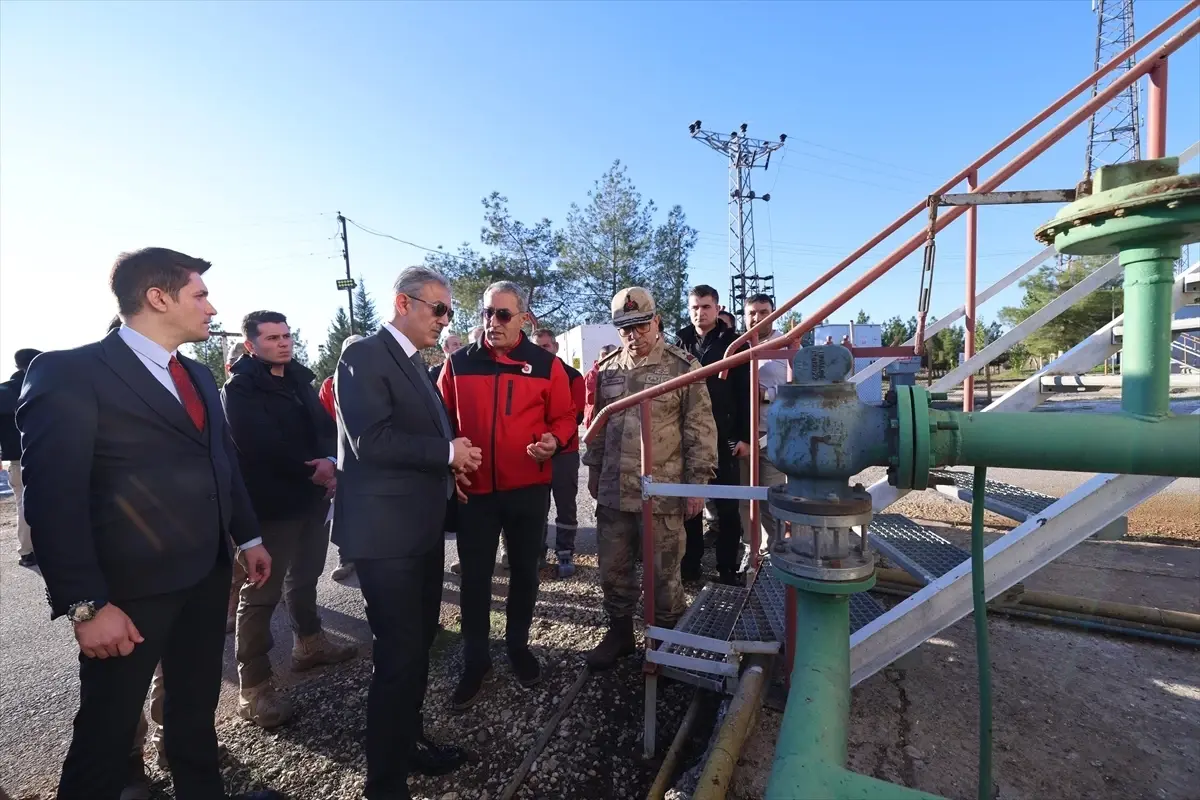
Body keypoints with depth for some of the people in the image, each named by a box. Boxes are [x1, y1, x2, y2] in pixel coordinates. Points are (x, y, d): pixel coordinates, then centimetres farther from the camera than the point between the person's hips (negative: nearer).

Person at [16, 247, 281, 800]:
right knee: (108, 732, 11)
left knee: (197, 705, 22)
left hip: (207, 572, 7)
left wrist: (248, 536, 15)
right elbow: (53, 496, -17)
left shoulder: (198, 376, 11)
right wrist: (85, 604, -19)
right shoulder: (69, 372, -12)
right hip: (131, 584, -7)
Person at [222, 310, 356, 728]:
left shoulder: (300, 378, 10)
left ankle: (308, 643, 40)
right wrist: (313, 472, -16)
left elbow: (325, 425, 4)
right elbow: (264, 447, -22)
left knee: (305, 576, 21)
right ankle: (253, 687, 11)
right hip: (271, 503, -7)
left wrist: (329, 461, -16)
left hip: (311, 495, 7)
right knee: (261, 593, 1)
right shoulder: (240, 388, -11)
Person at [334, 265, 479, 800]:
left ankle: (407, 741, 40)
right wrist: (447, 452, -16)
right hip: (385, 529, -9)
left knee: (418, 644, 20)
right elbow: (370, 441, -24)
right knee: (400, 654, 0)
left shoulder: (415, 363, 16)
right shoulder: (364, 356, -13)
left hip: (422, 525, 9)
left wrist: (451, 461, 6)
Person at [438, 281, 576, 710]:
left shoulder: (546, 364, -3)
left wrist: (554, 442, -19)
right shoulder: (458, 363, 1)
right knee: (474, 577, 9)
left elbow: (564, 418, 1)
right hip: (474, 489, 1)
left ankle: (518, 645, 36)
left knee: (524, 571, 15)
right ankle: (475, 661, 26)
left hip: (528, 488, 0)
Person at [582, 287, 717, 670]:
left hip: (664, 492, -4)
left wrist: (697, 483, -8)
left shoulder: (683, 366, -6)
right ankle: (619, 632, 37)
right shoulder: (608, 369, 8)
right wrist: (594, 471, 17)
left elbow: (701, 430, -6)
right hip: (613, 491, 5)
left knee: (664, 573, 9)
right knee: (613, 568, 16)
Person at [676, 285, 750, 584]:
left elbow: (746, 393, -4)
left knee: (727, 505, 6)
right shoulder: (681, 344, 9)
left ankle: (728, 568, 17)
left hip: (724, 437, -3)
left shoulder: (734, 343, 0)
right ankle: (690, 564, 22)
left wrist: (744, 436, -9)